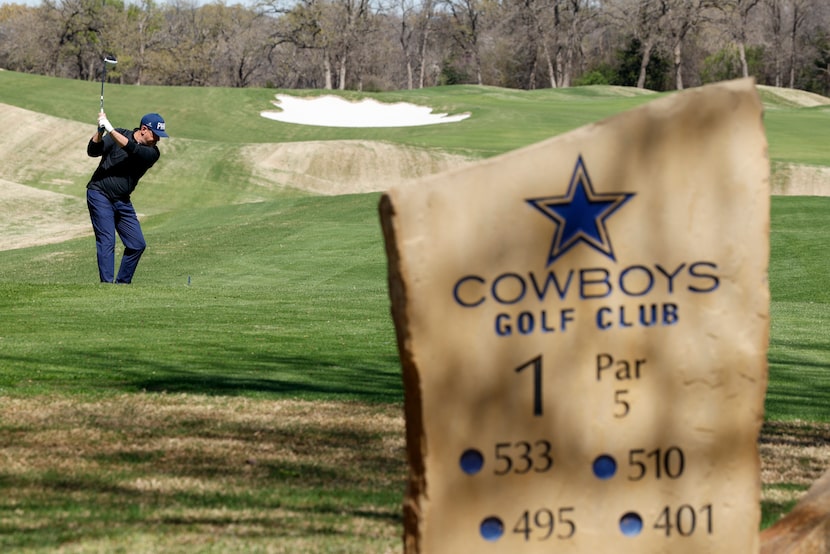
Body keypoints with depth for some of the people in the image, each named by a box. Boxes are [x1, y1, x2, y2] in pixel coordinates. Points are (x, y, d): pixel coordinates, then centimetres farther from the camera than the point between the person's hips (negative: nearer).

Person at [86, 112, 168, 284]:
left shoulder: (152, 153, -3)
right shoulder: (118, 134, -6)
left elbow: (132, 150, -23)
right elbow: (93, 151, -13)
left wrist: (110, 129, -31)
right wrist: (100, 132, -31)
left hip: (122, 202, 5)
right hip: (100, 194, -5)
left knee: (137, 244, 3)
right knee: (107, 241, -15)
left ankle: (122, 284, 15)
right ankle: (107, 284, -18)